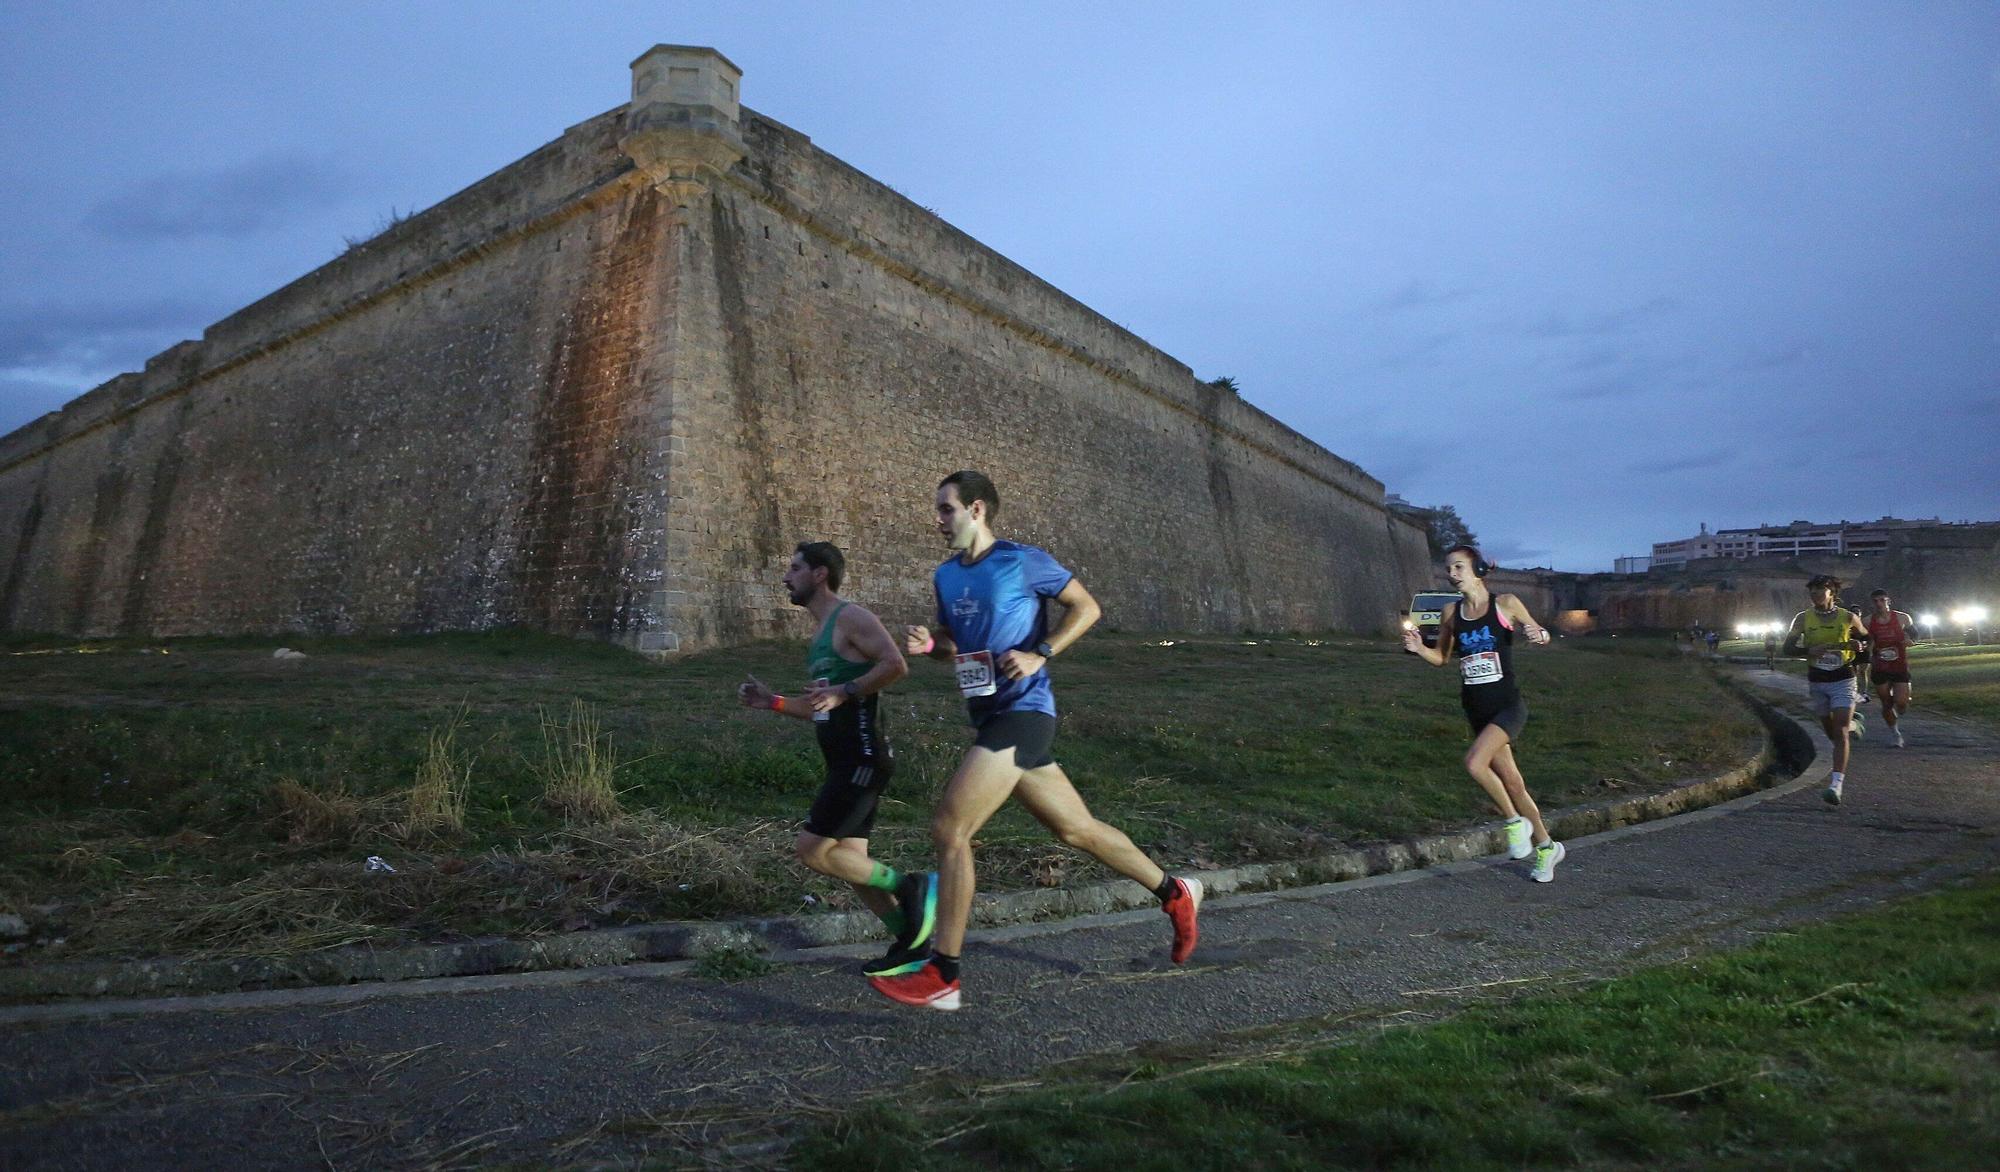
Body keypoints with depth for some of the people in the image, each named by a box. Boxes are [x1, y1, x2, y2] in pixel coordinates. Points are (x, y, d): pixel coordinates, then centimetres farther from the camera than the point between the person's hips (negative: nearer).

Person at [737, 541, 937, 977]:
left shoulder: (851, 618, -9)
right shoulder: (821, 636, 20)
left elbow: (895, 665, -23)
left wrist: (844, 692, -23)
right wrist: (772, 702, 17)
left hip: (863, 759, -10)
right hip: (846, 762, 10)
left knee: (811, 850, -10)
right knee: (849, 859, 11)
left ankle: (908, 886, -1)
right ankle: (910, 939, 19)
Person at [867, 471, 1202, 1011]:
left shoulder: (1022, 560, -8)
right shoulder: (946, 576, 13)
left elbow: (1086, 607, -3)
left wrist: (1040, 654, -15)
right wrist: (928, 643, 1)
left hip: (1022, 713, -8)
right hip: (992, 719, 8)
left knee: (949, 828, -14)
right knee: (1077, 829, 15)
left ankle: (941, 977, -6)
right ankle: (1174, 892, 34)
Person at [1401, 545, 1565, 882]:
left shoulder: (1505, 604, -7)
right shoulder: (1452, 614, 4)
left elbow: (1541, 635, 4)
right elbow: (1442, 658, 13)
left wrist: (1538, 635, -20)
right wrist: (1418, 648, -8)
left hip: (1508, 705, -5)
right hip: (1477, 710, 5)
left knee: (1475, 762, -25)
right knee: (1511, 781, 12)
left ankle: (1516, 821, 0)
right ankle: (1546, 847, 31)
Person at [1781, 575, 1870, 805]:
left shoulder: (1848, 618, -3)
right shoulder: (1803, 618, -2)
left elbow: (1866, 637, 14)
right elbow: (1788, 648, -3)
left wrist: (1858, 646, -8)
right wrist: (1809, 651, -22)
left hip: (1843, 680, -2)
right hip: (1817, 682, 3)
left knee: (1840, 732, -13)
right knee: (1829, 730, 16)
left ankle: (1836, 784, -19)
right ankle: (1852, 723, 52)